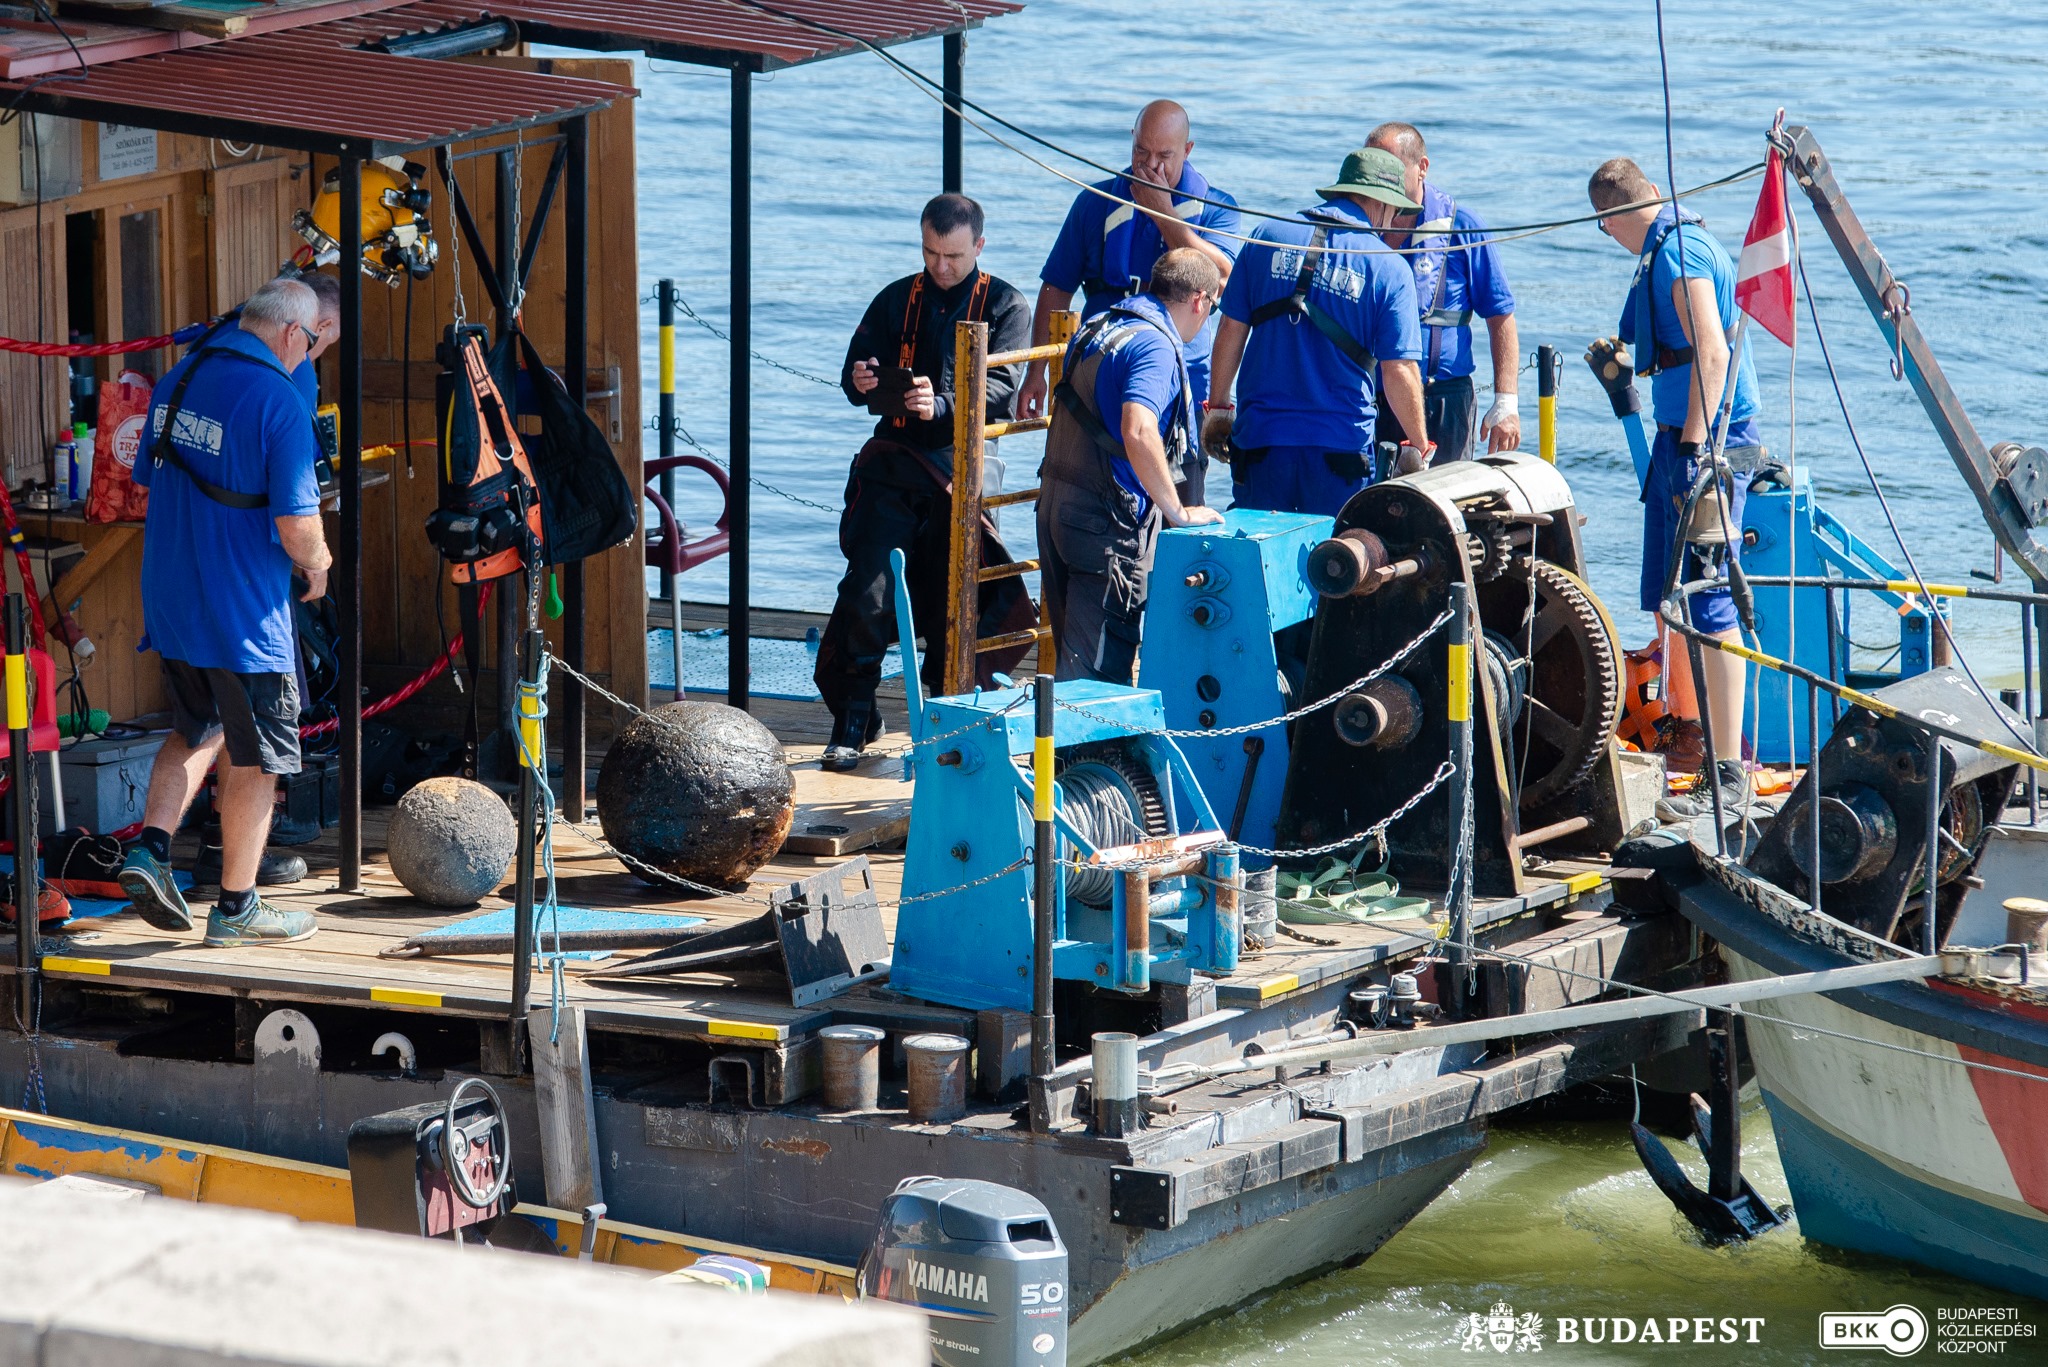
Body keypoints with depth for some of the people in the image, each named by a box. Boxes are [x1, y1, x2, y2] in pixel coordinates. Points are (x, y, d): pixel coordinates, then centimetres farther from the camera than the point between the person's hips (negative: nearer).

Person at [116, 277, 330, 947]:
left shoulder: (175, 382, 5)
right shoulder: (278, 401, -18)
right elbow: (296, 526, -21)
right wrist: (316, 564, 0)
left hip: (168, 601, 7)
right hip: (245, 612, -7)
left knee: (197, 729, 25)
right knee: (255, 759, 6)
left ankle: (150, 848, 9)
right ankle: (237, 907, 13)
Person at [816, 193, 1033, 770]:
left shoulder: (1007, 306, 5)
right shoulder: (897, 300, 16)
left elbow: (1001, 388, -9)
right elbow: (856, 370, 13)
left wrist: (942, 406, -28)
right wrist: (861, 382, -13)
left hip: (965, 467, -2)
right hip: (895, 463, 2)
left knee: (958, 598, 0)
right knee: (869, 588, -9)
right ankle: (853, 719, -4)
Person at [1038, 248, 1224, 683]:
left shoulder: (1096, 327, 14)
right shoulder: (1156, 344, -15)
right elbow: (1138, 431, -30)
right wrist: (1178, 512, -20)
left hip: (1056, 501, 9)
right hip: (1106, 520, -9)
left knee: (1072, 651, 16)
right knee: (1100, 664, -6)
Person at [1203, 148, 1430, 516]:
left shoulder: (1269, 237, 4)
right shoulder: (1389, 268, -5)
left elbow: (1232, 329, 5)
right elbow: (1399, 370, -7)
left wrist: (1218, 407, 15)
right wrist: (1418, 448, 3)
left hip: (1260, 438, 2)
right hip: (1341, 449, -2)